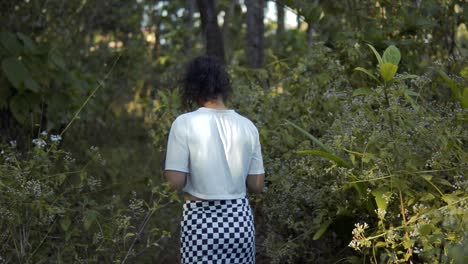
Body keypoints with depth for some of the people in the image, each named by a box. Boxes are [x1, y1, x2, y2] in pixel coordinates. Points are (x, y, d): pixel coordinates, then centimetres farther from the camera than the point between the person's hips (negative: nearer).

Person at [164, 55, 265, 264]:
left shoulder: (184, 123, -9)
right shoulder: (247, 126, 1)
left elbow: (175, 183, -12)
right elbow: (257, 185, 4)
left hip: (200, 221, -3)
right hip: (239, 219, 3)